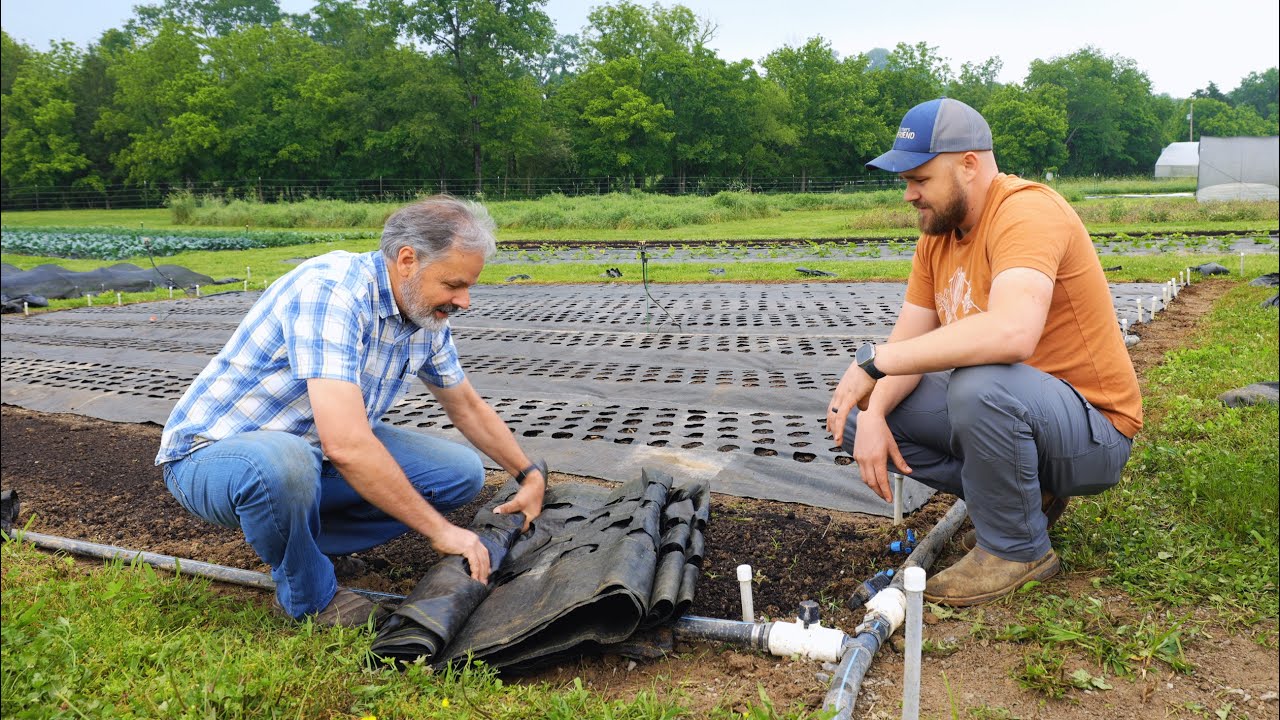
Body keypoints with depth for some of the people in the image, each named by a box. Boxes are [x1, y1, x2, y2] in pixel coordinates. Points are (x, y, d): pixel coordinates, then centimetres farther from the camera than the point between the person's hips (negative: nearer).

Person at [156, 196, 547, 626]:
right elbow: (345, 445, -39)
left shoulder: (427, 316, -4)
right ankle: (310, 599, -11)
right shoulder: (332, 290, -31)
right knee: (282, 462, -42)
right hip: (213, 453, -7)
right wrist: (439, 530, -32)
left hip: (316, 453, 7)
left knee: (462, 474, -3)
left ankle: (292, 538, 3)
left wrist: (529, 473, 15)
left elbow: (467, 407, 13)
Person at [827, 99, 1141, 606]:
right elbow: (909, 342, 2)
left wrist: (874, 359, -36)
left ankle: (1017, 548, -11)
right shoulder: (937, 233, 5)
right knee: (856, 413, 0)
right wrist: (872, 416, -17)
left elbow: (1012, 333, -41)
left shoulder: (1026, 212, -23)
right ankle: (1026, 493, 9)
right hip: (1005, 409, 9)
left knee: (980, 384, -39)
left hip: (1092, 433, -8)